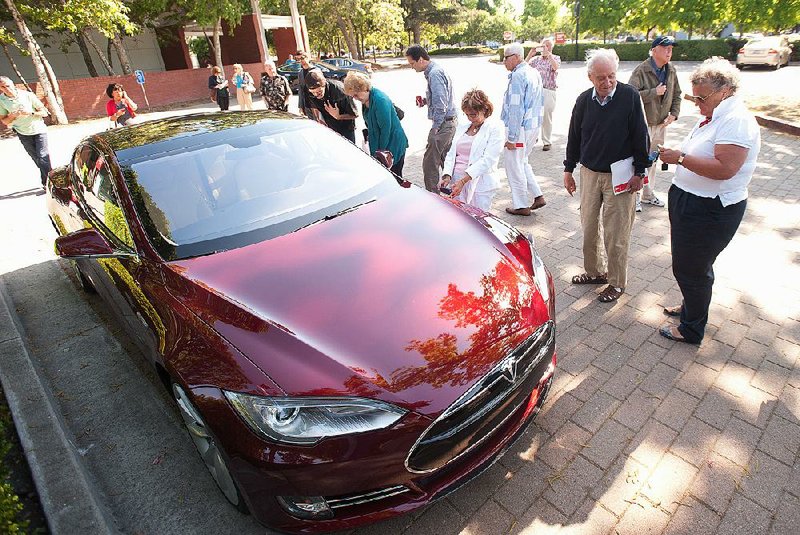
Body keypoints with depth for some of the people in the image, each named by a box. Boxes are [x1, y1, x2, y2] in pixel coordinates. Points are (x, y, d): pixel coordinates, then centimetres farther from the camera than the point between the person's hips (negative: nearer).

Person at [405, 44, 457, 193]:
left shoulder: (434, 74, -17)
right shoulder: (437, 69, 14)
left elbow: (440, 104, -24)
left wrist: (435, 128, -19)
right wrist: (426, 101, 10)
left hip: (442, 124, -11)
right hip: (450, 122, 11)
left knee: (429, 165, -4)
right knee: (447, 161, 18)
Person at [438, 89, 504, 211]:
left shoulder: (495, 128, -2)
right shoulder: (462, 127, 17)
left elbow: (488, 160, -13)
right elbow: (451, 154, 14)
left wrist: (463, 180, -22)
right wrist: (447, 176, -5)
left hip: (480, 186, -5)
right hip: (456, 183, 5)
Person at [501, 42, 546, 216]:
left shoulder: (518, 76, -18)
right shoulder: (534, 72, 12)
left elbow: (516, 109, -23)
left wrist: (511, 138, -21)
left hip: (520, 128, -10)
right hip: (534, 126, 10)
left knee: (514, 166, 3)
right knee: (522, 162, 22)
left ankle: (521, 206, 12)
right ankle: (538, 196, 21)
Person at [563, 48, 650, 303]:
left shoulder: (630, 96, -9)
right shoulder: (584, 100, 2)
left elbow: (640, 136, -6)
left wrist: (639, 172, -7)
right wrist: (569, 169, 11)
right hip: (589, 172, 4)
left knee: (616, 234, 2)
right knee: (589, 227, 12)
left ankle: (617, 282, 17)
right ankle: (595, 271, 30)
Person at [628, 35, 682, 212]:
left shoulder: (671, 71, 8)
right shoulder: (641, 70, -13)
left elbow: (676, 95, 16)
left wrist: (674, 114, 3)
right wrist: (654, 92, -22)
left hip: (662, 124, 7)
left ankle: (648, 194, 29)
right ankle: (635, 196, 10)